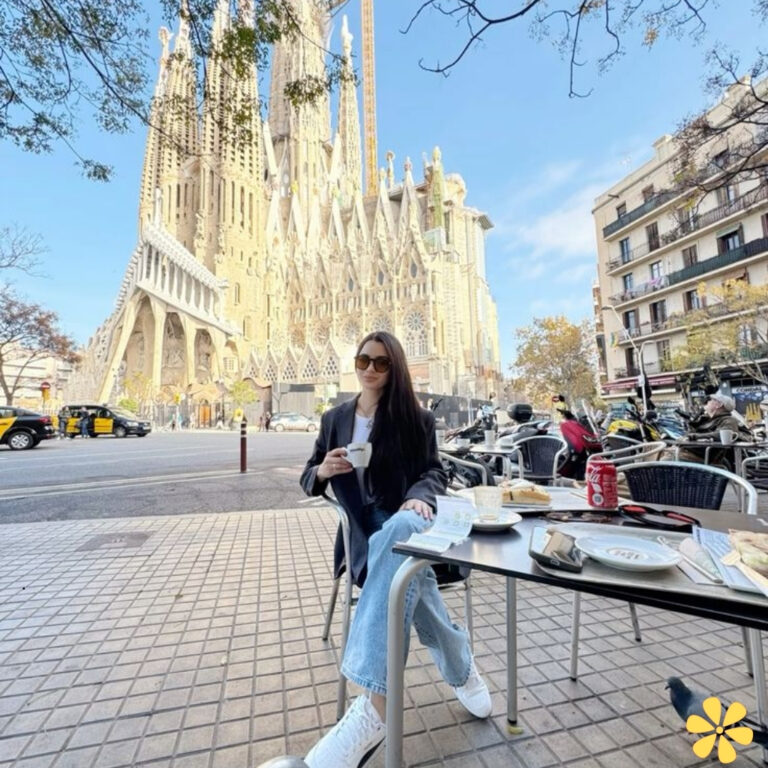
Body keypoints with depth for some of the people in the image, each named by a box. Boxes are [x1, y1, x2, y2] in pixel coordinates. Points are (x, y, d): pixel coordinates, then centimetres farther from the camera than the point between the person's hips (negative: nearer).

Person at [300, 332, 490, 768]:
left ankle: (375, 705, -41)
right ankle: (461, 671, -5)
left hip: (407, 520, -2)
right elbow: (309, 481, 15)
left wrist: (418, 498, -23)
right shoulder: (335, 419, 13)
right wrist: (323, 471, -11)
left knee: (398, 535, -39)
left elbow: (434, 471, 0)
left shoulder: (416, 417, 6)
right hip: (364, 532, 2)